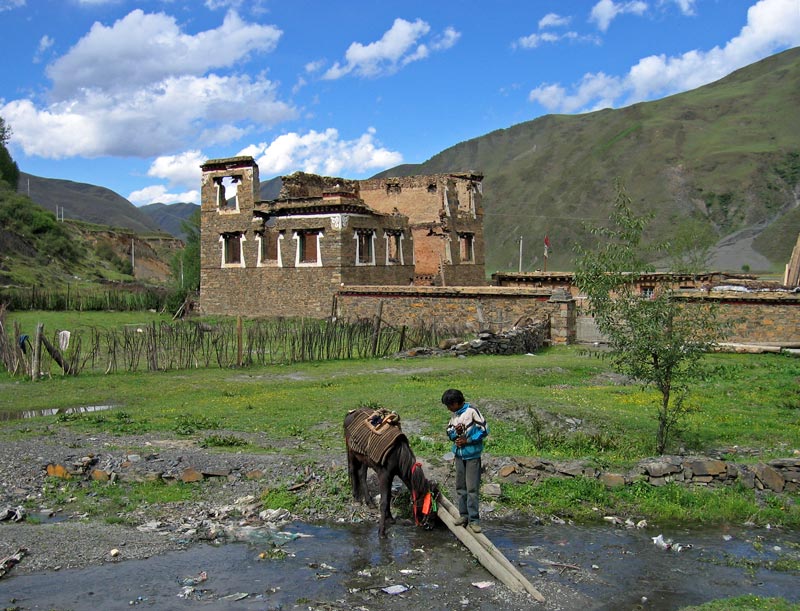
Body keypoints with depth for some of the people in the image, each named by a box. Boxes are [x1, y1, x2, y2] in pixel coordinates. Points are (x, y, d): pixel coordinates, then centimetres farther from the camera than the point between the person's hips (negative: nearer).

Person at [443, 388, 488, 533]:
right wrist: (455, 432, -9)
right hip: (459, 454, 7)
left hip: (472, 455, -7)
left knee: (472, 488, -6)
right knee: (460, 487, 12)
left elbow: (484, 430, -13)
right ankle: (463, 514, 23)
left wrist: (467, 440, -15)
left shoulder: (471, 411, -14)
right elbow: (449, 432, 14)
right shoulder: (453, 414, 6)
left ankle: (474, 519, -1)